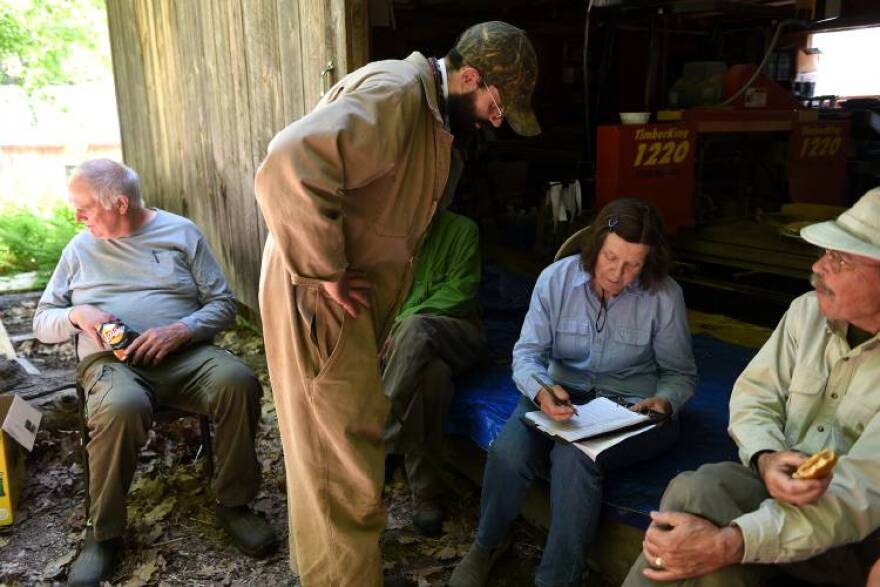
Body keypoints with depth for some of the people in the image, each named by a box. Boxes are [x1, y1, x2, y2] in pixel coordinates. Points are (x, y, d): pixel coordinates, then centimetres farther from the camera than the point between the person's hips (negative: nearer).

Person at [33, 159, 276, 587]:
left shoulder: (181, 232, 10)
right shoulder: (80, 249, 17)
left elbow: (223, 305, 6)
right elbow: (41, 322, 20)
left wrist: (180, 330, -13)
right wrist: (76, 314, -3)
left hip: (185, 353, 0)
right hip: (111, 360, 0)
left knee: (239, 383, -32)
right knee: (121, 408, -37)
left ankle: (233, 503, -11)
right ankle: (103, 533, -15)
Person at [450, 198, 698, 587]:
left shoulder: (665, 296, -9)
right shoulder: (556, 278, -6)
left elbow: (680, 374, 3)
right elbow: (527, 351, -6)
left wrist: (664, 402, -19)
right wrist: (541, 391, -27)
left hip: (628, 405, -1)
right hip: (561, 394, 2)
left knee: (574, 458, -33)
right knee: (508, 451, -27)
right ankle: (488, 543, 6)